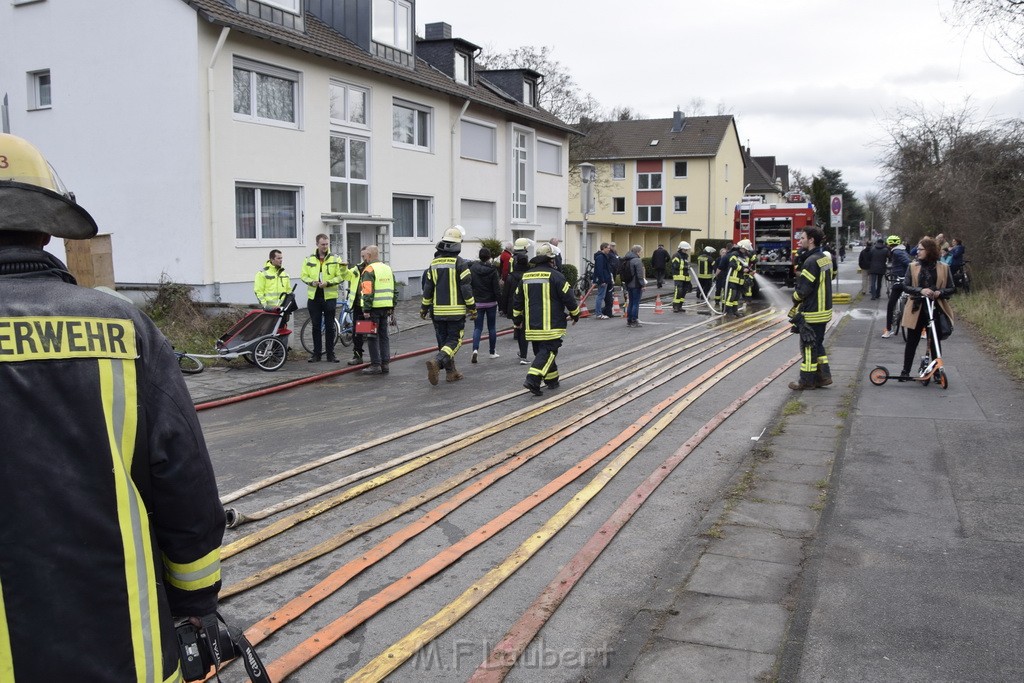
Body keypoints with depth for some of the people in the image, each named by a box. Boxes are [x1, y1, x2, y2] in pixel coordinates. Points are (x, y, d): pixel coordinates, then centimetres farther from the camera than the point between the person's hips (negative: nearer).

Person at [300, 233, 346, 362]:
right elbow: (303, 275, 8)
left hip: (330, 297, -2)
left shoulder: (335, 259, 0)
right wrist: (311, 282, -11)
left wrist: (328, 283, -17)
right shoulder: (309, 259, 5)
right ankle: (316, 353, 15)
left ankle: (330, 353, 12)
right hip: (314, 297, 2)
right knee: (316, 326, 7)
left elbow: (341, 276, -3)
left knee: (330, 327, 4)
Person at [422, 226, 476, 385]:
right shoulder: (460, 263, -10)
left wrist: (424, 308, 17)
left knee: (443, 340, 14)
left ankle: (451, 372, 18)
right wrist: (472, 308, -3)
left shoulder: (434, 263, 6)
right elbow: (466, 288, -11)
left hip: (438, 311, 5)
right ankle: (437, 362, -23)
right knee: (454, 340, -1)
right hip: (456, 310, -5)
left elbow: (428, 288, 9)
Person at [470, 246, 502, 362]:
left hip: (477, 303, 1)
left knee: (477, 328, 4)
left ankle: (475, 349, -18)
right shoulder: (492, 270, -12)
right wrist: (498, 296, 7)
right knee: (492, 327, 13)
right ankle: (493, 352, 20)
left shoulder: (472, 268, -5)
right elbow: (496, 288, -12)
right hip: (491, 303, -1)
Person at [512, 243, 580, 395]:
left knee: (541, 351, 17)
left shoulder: (526, 276, 10)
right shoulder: (555, 276, -9)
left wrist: (517, 318, 28)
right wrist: (575, 314, 9)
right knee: (548, 351, -6)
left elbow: (517, 299, 16)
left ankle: (552, 379, 27)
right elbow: (568, 297, -7)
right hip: (551, 325, -6)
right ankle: (533, 379, -21)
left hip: (532, 325, 6)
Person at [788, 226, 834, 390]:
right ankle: (823, 376, 22)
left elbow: (804, 289, -21)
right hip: (824, 309, 9)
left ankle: (807, 381, 8)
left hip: (811, 312, -9)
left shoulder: (811, 261, -21)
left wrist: (795, 297, -2)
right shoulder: (825, 257, 7)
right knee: (817, 344, 19)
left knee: (808, 346, 1)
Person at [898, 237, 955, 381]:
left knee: (935, 342, 8)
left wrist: (939, 292, -17)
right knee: (912, 342, 7)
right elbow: (905, 286, -3)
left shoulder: (943, 268, 0)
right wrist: (921, 290, -20)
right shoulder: (913, 266, 1)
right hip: (917, 309, 1)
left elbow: (951, 288, 3)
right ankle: (905, 371, 15)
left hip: (936, 309, 0)